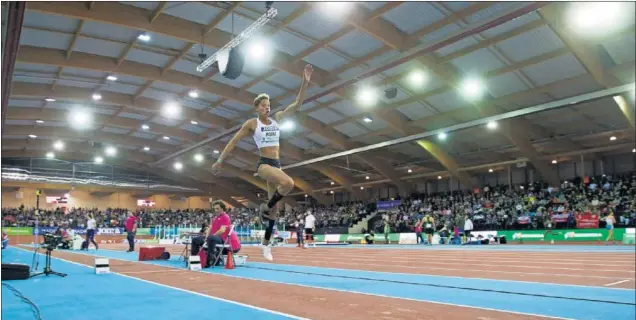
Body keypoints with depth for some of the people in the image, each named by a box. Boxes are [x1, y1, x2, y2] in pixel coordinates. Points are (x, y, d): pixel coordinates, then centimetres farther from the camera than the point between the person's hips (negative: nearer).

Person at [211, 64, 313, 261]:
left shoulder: (276, 119, 11)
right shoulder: (252, 123, 0)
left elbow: (297, 104, 6)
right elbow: (233, 142, 4)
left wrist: (305, 82, -4)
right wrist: (220, 160, 2)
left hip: (276, 164, 5)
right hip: (264, 164, -5)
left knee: (274, 208, 6)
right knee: (288, 183, -34)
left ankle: (265, 243, 20)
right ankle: (265, 208, -10)